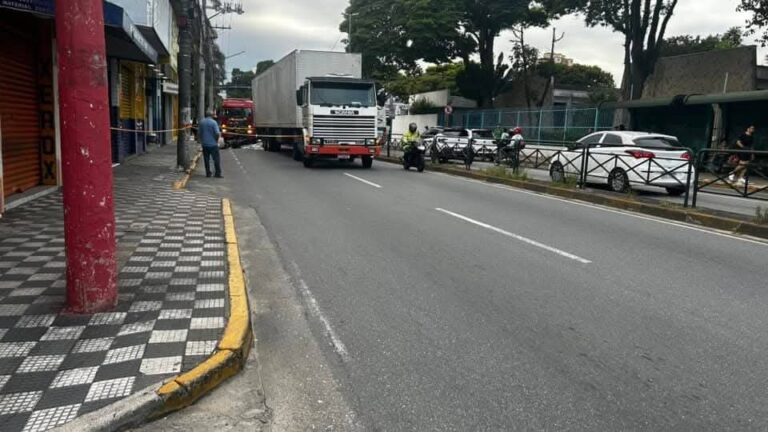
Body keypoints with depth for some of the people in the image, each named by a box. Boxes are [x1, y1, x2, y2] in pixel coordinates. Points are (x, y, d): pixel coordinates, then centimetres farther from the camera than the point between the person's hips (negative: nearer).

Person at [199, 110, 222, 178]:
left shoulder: (202, 122, 5)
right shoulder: (214, 122, -10)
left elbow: (199, 133, 8)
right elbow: (217, 133, -17)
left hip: (204, 144, 5)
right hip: (213, 144, -5)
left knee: (206, 159, 10)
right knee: (216, 159, 0)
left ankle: (208, 173, 11)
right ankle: (218, 173, -2)